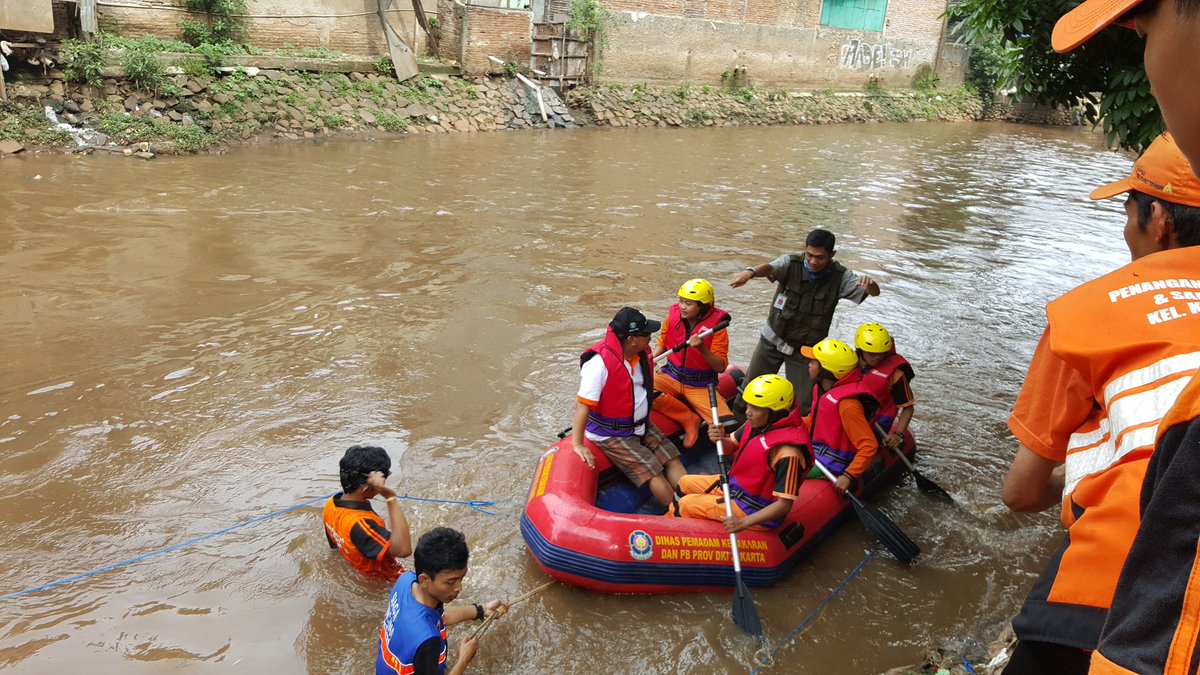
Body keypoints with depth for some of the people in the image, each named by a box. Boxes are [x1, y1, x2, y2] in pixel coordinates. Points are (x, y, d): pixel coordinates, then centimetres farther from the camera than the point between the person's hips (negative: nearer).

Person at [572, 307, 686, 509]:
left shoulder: (641, 354, -1)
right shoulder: (600, 363, -27)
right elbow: (583, 404, -28)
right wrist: (578, 445, -28)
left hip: (641, 425, 8)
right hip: (611, 434, -8)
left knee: (672, 459, -3)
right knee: (652, 471, -17)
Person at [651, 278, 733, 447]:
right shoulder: (673, 314, -4)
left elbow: (721, 367, -13)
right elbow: (662, 343, 12)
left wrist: (702, 349, -30)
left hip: (701, 385, -3)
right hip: (671, 376, 3)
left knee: (726, 425, -24)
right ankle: (689, 419, -12)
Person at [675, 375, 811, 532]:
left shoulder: (786, 452, -34)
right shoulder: (757, 423, -10)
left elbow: (785, 505, -31)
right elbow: (732, 445, 8)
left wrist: (744, 522, -37)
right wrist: (720, 439, -17)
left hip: (754, 510, -8)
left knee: (686, 504, -5)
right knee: (684, 483, 17)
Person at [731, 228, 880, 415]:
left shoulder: (840, 277, -12)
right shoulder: (791, 263, -15)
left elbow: (874, 292, -19)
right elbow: (769, 268, -35)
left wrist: (869, 283, -46)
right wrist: (750, 272, -60)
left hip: (806, 349, 0)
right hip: (773, 340, 0)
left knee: (804, 405, 0)